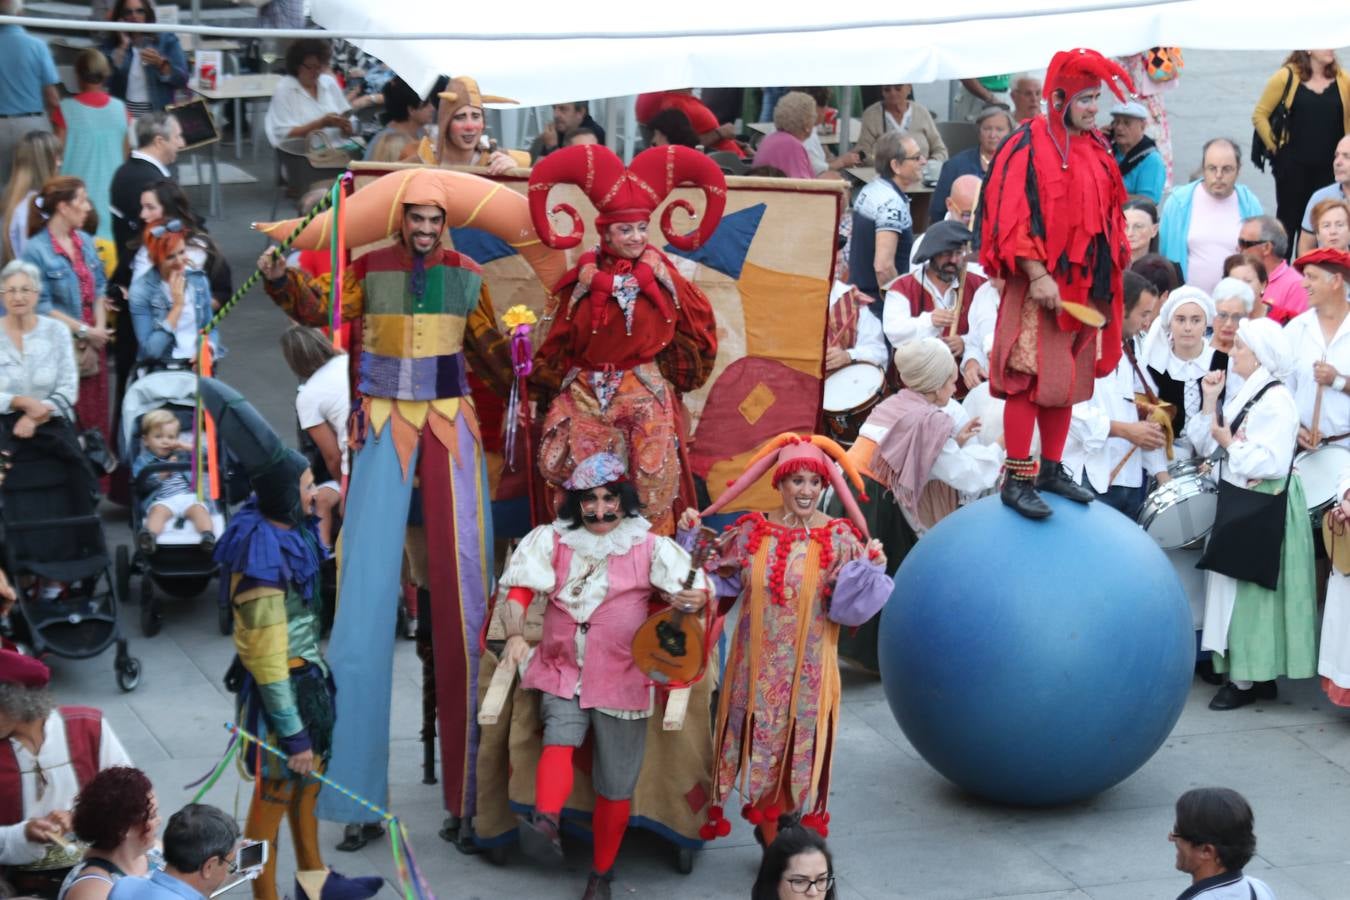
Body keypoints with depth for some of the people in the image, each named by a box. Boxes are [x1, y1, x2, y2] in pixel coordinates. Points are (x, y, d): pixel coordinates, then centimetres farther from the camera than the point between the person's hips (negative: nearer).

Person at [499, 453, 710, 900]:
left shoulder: (649, 547, 1)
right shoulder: (553, 541, 4)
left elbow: (697, 586, -7)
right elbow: (520, 589, -3)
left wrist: (696, 599, -32)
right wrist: (515, 635, -22)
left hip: (623, 680, 0)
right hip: (563, 671, 0)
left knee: (615, 785, 4)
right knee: (559, 740, -29)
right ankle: (546, 824, -50)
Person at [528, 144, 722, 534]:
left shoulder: (658, 270, 2)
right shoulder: (585, 274, 3)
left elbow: (698, 321, -4)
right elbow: (561, 338, 2)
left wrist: (667, 281, -8)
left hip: (646, 392, -1)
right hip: (588, 392, 1)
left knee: (652, 477, -4)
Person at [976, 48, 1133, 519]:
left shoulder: (1094, 148, 12)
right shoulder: (1028, 146, -10)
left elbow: (1109, 215, 20)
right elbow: (1012, 217, -15)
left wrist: (1111, 275, 15)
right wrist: (1038, 276, -20)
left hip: (1084, 284, 7)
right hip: (1040, 285, -7)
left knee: (1067, 381, 11)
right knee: (1031, 380, -7)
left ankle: (1051, 470, 20)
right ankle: (1016, 479, -2)